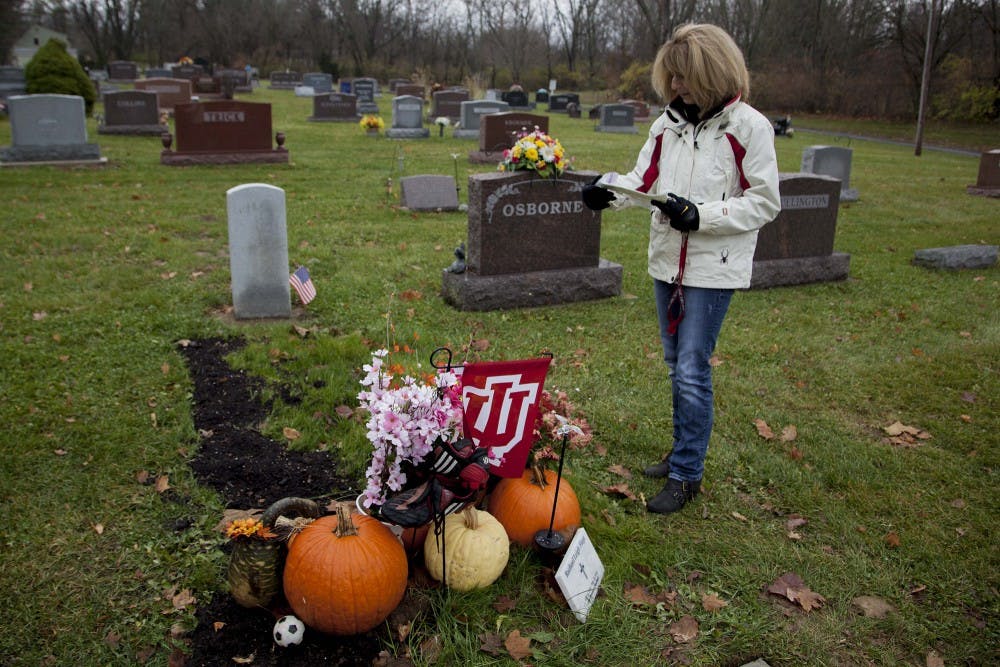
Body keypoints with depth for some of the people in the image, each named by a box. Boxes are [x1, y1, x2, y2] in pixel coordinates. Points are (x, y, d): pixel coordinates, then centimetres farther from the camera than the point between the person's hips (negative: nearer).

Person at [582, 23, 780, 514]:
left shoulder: (749, 127, -10)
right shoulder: (667, 124, 6)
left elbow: (764, 203, -10)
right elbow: (645, 180, 9)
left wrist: (701, 214, -21)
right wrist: (610, 190, -12)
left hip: (714, 268, -6)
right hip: (667, 261, 7)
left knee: (692, 370, -7)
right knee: (676, 364, 15)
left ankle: (685, 475, 7)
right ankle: (684, 454, 32)